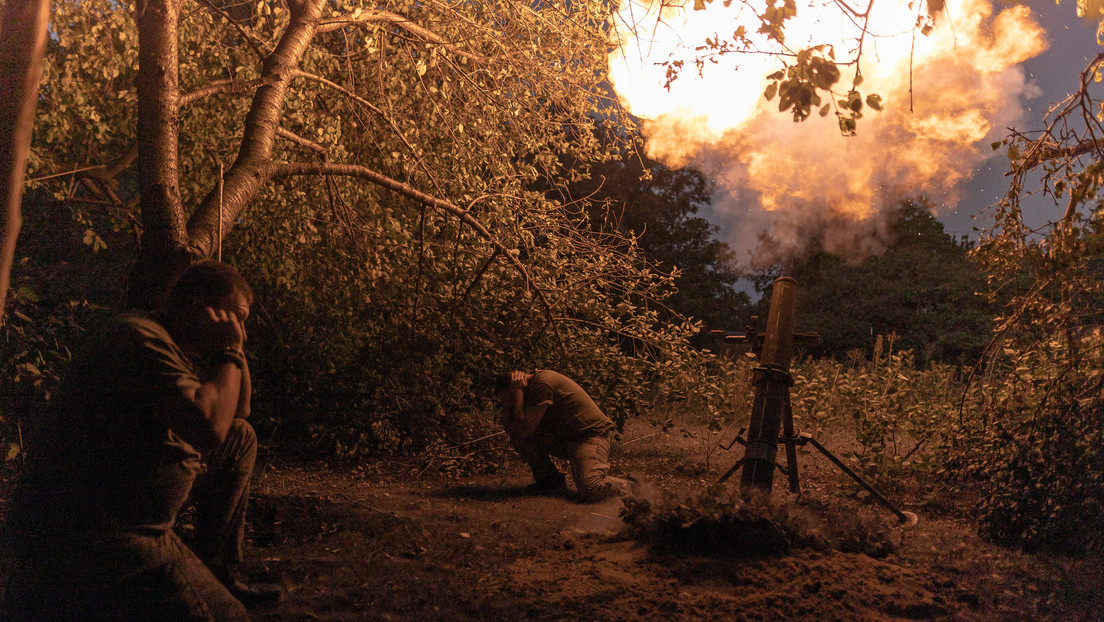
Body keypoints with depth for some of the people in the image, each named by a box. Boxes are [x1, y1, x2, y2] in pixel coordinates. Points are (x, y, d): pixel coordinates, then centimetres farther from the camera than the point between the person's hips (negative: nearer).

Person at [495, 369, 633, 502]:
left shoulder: (542, 384, -21)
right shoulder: (534, 382, 7)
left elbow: (524, 430, -23)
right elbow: (507, 423, 8)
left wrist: (517, 391, -20)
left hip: (592, 433, -9)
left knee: (589, 490, -32)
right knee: (514, 429, -6)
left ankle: (625, 487, 2)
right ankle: (549, 479, 5)